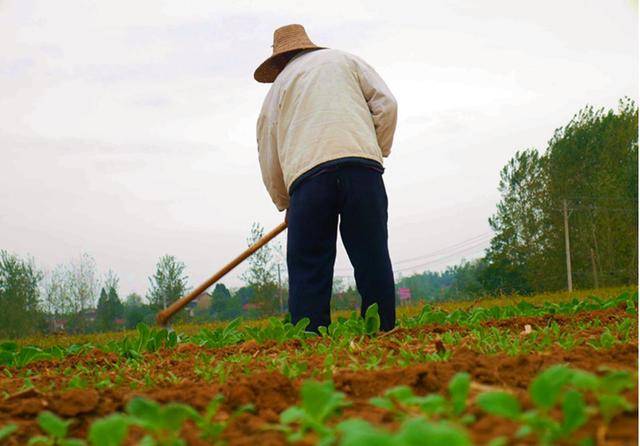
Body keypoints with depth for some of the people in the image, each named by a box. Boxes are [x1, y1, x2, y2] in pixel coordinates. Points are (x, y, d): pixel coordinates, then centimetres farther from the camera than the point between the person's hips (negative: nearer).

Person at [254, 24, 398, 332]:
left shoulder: (276, 89, 27)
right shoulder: (346, 60, 26)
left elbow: (269, 163, 26)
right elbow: (386, 104, 12)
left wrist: (285, 205, 39)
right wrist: (377, 151, 24)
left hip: (306, 176, 0)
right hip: (361, 166, 0)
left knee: (309, 269, 1)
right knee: (372, 259, 0)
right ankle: (382, 335, -3)